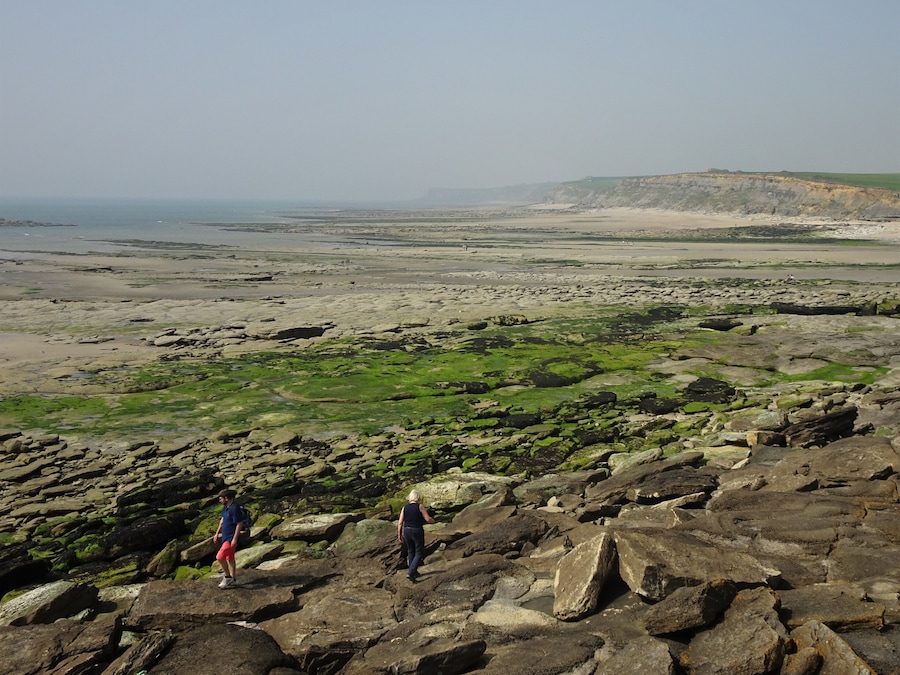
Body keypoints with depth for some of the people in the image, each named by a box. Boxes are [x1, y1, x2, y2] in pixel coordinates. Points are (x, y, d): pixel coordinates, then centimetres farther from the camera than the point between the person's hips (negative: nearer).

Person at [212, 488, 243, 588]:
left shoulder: (234, 509, -22)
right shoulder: (225, 508, 8)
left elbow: (239, 524, -22)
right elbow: (222, 521, 21)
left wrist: (235, 539, -22)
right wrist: (217, 534, 22)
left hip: (231, 539, -10)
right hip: (226, 537, 10)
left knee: (220, 557, -13)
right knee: (229, 558, 16)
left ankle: (227, 577, 2)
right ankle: (233, 579, 27)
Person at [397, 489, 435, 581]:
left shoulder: (405, 508, 0)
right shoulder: (420, 507, -11)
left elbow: (400, 523, -1)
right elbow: (428, 519, -14)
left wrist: (399, 535, 8)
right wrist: (433, 520, 9)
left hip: (407, 531, 4)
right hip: (417, 532, -4)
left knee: (410, 552, 22)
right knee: (419, 553, 6)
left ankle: (414, 572, 32)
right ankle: (410, 572, -10)